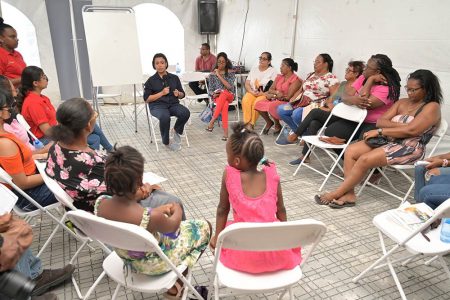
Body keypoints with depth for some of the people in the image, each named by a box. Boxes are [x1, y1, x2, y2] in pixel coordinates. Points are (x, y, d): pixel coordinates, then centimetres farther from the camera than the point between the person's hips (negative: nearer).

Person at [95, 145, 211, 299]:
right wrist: (178, 210, 5)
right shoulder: (151, 217, -39)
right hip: (152, 264, -6)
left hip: (126, 258, 6)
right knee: (204, 226, 10)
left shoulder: (100, 203, -23)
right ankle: (177, 285, 20)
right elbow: (172, 226, -15)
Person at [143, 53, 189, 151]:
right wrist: (162, 93, -10)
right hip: (157, 105, -2)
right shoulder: (151, 80, 6)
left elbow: (182, 95, 17)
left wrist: (178, 94, -8)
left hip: (173, 104, 3)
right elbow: (147, 99, 0)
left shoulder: (174, 78, 13)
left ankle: (177, 131, 0)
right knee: (165, 117, -37)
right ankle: (166, 142, -15)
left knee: (185, 112, -30)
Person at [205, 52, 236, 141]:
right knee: (225, 104, -37)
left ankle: (212, 121, -44)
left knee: (224, 93, -39)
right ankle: (225, 131, -48)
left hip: (229, 95, 0)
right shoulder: (212, 74, 10)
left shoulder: (231, 72, 5)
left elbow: (230, 86, -10)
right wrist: (213, 94, -15)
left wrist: (219, 75, -10)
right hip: (217, 97, 1)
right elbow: (210, 89, 9)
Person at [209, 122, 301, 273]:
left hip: (244, 256, -1)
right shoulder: (271, 173, -4)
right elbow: (281, 210, 7)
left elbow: (222, 209, 2)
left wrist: (217, 236, 18)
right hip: (278, 254, 2)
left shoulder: (229, 174, -9)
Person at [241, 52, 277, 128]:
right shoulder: (254, 69, 16)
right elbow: (247, 84, 10)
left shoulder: (273, 71, 3)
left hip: (265, 95, -3)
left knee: (257, 103, -35)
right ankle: (247, 123, -29)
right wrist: (252, 92, -8)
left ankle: (251, 124, -23)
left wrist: (263, 93, -17)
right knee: (245, 101, -30)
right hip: (252, 92, 3)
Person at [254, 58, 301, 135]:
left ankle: (277, 125, -6)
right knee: (259, 104, -13)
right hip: (275, 100, 7)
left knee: (272, 106, -34)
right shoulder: (279, 77, 13)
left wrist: (273, 95, -10)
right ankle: (269, 122, 10)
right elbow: (270, 89, 8)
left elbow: (288, 97, -16)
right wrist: (277, 92, -15)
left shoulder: (295, 80, -10)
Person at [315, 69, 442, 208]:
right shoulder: (402, 102, 17)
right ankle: (349, 195, -18)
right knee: (350, 150, -14)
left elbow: (411, 130, -19)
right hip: (389, 141, 8)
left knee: (365, 159, -26)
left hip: (410, 149, -7)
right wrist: (399, 125, -11)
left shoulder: (432, 107, -5)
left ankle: (336, 194, -15)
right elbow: (381, 121, 7)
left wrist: (379, 132, -17)